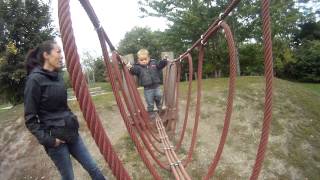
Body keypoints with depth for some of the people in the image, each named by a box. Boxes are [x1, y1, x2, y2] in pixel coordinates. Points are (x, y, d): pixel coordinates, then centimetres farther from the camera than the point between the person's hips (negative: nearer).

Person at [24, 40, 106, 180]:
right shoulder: (35, 79, -14)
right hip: (55, 137, -6)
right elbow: (30, 118, -12)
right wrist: (47, 139, -15)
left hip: (70, 132, 6)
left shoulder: (57, 76, 8)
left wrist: (73, 121, 12)